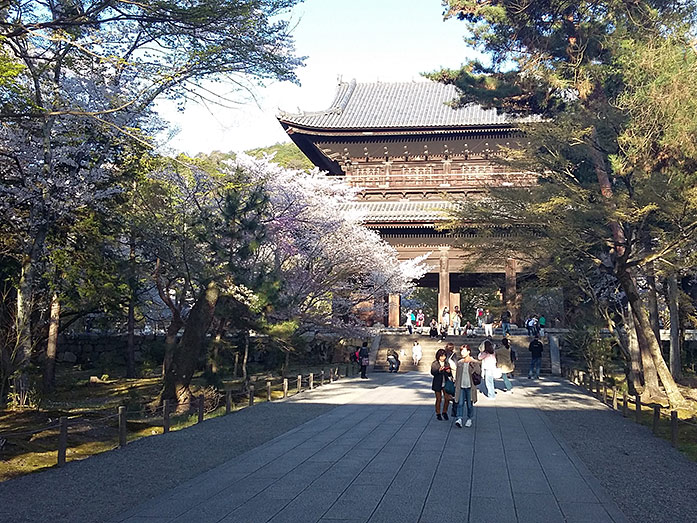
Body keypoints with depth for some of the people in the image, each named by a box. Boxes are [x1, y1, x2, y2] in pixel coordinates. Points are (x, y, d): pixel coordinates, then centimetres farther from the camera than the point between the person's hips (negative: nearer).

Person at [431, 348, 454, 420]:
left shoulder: (447, 363, 7)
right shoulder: (434, 364, -1)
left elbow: (450, 375, 11)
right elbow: (433, 372, -12)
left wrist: (449, 372, -11)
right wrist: (439, 370, -28)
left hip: (445, 383, 3)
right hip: (437, 383, -3)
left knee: (447, 398, -2)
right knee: (439, 399, 2)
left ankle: (444, 412, 18)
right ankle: (438, 414, 16)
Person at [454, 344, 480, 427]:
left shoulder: (474, 362, -3)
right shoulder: (459, 362, 9)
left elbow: (478, 373, -8)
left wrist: (473, 366, -22)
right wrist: (456, 385, 14)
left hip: (470, 386, -3)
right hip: (461, 386, 3)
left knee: (470, 404, 7)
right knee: (460, 403, -7)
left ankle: (469, 419, 21)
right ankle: (459, 419, -10)